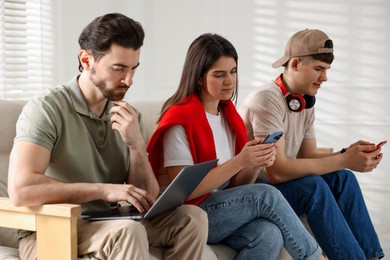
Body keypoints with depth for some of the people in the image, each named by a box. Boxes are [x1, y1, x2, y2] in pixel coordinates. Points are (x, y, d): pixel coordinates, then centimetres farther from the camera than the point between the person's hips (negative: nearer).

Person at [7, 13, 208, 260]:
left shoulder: (128, 116, 5)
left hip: (108, 225, 7)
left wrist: (137, 145, -16)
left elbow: (148, 200, 2)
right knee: (128, 230, -33)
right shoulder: (47, 108, -13)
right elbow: (21, 189, -27)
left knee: (192, 217, -8)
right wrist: (104, 189, -22)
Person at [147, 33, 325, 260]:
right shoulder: (180, 120, -13)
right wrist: (238, 162, -24)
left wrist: (256, 164, -12)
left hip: (226, 210, 6)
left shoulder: (229, 115, 10)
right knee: (267, 195, -24)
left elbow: (236, 186, 10)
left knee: (269, 234, -27)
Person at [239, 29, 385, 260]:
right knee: (313, 186, -28)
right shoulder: (267, 100, -22)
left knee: (342, 178, -9)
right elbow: (276, 171, -29)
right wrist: (343, 160, -27)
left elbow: (308, 156, 4)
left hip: (276, 182, 8)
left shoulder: (306, 102, 5)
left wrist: (348, 154, -15)